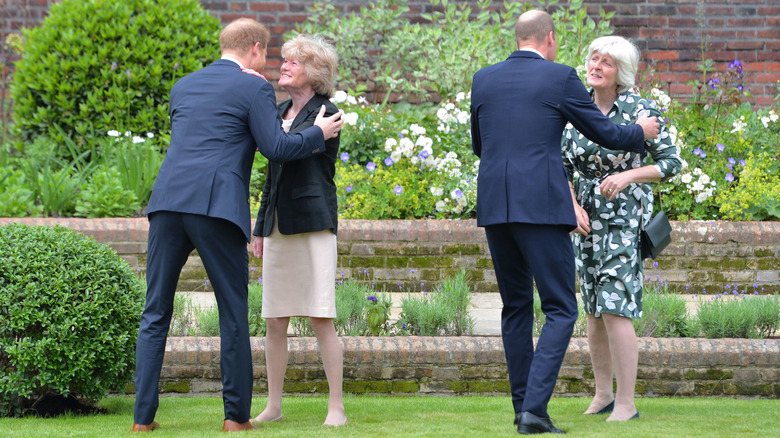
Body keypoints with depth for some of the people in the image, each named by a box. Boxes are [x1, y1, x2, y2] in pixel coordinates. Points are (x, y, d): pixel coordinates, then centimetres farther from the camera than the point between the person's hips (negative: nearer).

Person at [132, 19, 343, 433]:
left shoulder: (183, 87, 23)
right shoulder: (254, 89, 5)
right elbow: (275, 147, -3)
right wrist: (319, 134, 13)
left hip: (168, 201, 4)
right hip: (217, 209, -4)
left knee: (155, 315, 7)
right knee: (233, 314, 6)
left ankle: (144, 416, 2)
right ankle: (236, 415, 5)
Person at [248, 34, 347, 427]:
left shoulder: (326, 114, -5)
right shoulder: (281, 112, 16)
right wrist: (260, 227, 20)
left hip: (313, 225, -7)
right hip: (279, 228, 7)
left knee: (321, 319, -8)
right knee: (274, 321, 6)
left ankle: (336, 407, -4)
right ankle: (273, 406, 13)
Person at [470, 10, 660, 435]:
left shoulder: (484, 79, 11)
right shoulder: (560, 78, -2)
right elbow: (604, 133, 6)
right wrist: (641, 132, 26)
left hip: (494, 205, 5)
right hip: (541, 206, -5)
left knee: (516, 306, 16)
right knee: (560, 310, -1)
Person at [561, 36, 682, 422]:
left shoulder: (640, 110, -11)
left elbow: (672, 162, -8)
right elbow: (563, 166, 7)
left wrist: (628, 175, -22)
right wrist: (573, 206, -9)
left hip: (626, 218, -5)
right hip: (588, 217, 5)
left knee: (614, 309, -13)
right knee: (594, 309, 10)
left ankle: (626, 404, -8)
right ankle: (602, 395, 23)